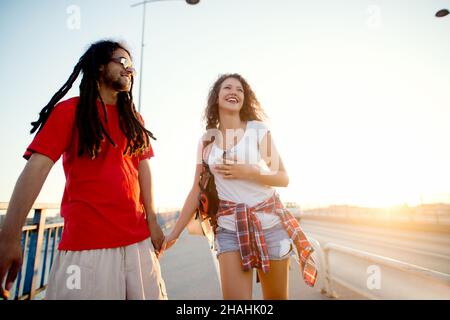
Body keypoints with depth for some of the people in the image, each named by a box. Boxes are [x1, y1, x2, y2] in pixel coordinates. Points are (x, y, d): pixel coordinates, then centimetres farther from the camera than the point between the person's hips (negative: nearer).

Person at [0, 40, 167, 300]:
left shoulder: (134, 119, 14)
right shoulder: (70, 111, 1)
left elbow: (143, 168, 6)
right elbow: (37, 167, -8)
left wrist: (152, 220, -2)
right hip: (85, 242, -4)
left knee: (148, 293, 9)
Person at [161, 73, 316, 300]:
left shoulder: (259, 130, -3)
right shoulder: (207, 140, 3)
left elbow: (283, 178, -2)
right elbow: (197, 190, 5)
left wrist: (248, 172, -18)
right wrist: (175, 232, 5)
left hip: (269, 221, 0)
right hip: (229, 226, 1)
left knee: (277, 296, 15)